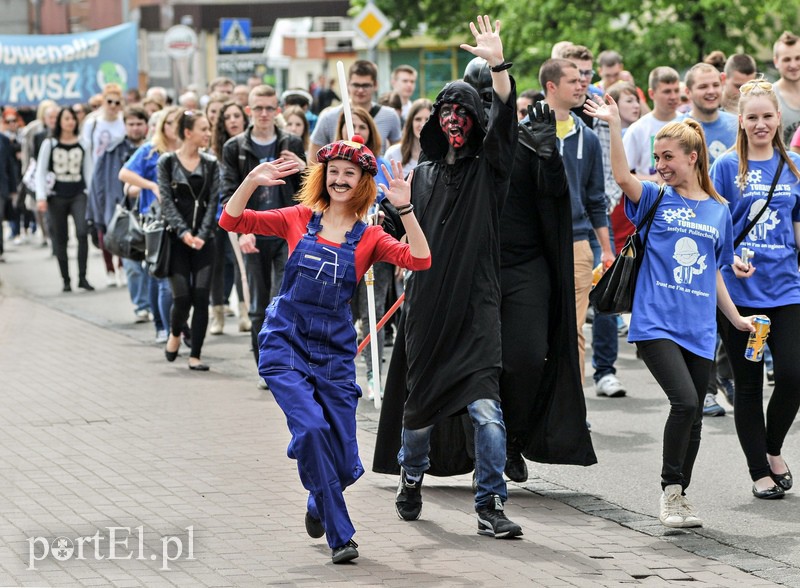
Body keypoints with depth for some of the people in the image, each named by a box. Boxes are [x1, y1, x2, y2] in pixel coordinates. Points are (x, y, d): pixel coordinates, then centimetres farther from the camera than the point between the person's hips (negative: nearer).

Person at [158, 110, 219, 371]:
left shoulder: (210, 164, 8)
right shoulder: (167, 162, 1)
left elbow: (212, 202, 3)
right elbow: (167, 201, -4)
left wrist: (201, 235, -10)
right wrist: (183, 233, -15)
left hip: (202, 240, 2)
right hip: (176, 239, -2)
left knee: (201, 297, -6)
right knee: (183, 296, -9)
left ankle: (195, 356, 2)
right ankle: (174, 334, 23)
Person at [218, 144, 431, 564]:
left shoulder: (369, 238, 3)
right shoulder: (299, 219, 3)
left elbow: (420, 261, -13)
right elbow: (231, 221, -1)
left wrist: (405, 209, -23)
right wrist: (253, 181, -17)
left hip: (334, 352, 2)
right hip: (286, 344, -1)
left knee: (343, 463, 2)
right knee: (311, 427, -25)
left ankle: (318, 504, 39)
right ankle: (340, 535, -13)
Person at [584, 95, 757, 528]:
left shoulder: (718, 211, 11)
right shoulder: (656, 200, 3)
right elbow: (622, 176, -18)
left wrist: (736, 318, 20)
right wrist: (615, 126, -28)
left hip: (698, 329, 4)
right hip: (655, 324, -4)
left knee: (694, 415, 8)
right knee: (684, 402, -20)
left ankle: (680, 497, 24)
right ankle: (670, 490, -5)